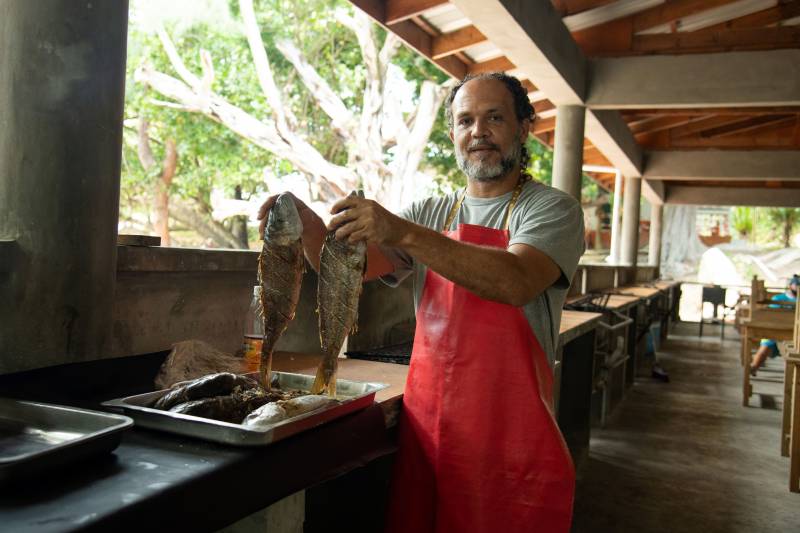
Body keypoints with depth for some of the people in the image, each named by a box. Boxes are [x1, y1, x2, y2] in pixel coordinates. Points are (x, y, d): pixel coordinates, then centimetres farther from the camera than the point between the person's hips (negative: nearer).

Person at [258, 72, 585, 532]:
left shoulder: (552, 208, -4)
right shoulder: (429, 214, 10)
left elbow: (517, 282, -24)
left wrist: (404, 233, -31)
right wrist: (307, 224, -19)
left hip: (514, 443, -3)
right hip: (425, 430, 4)